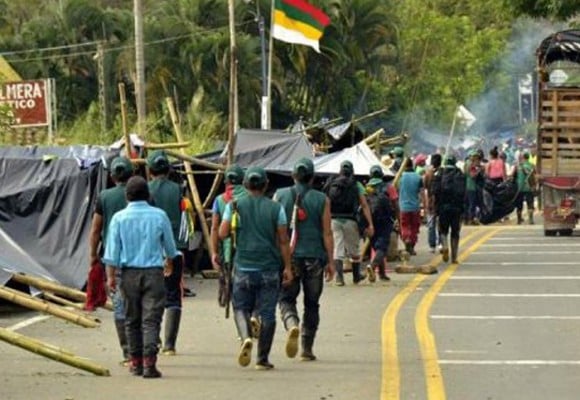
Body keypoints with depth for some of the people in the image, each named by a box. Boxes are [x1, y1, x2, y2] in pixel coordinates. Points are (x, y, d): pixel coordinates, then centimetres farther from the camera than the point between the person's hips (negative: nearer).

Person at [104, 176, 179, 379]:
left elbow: (112, 250, -2)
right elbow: (170, 246, 12)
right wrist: (169, 263, 31)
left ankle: (136, 362, 18)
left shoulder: (119, 218, -3)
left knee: (132, 320, 12)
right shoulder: (159, 216, -1)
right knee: (151, 319, -3)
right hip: (153, 272, -1)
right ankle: (149, 362, -15)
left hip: (129, 273, 1)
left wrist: (110, 276, 6)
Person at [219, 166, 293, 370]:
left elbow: (222, 233, -3)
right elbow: (283, 241, -1)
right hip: (270, 268, 0)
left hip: (243, 267, 0)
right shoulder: (276, 208, -1)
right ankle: (262, 359, 6)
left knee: (241, 307, 13)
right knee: (267, 313, 5)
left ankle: (246, 337, -16)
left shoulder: (234, 206, 0)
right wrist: (287, 267, 5)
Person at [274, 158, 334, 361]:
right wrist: (330, 261, 5)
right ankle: (307, 348, 12)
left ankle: (292, 325, -24)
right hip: (314, 257, 0)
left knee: (286, 299, 8)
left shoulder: (280, 196, 1)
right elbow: (327, 233, -1)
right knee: (311, 303, 11)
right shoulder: (321, 200, -1)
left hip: (288, 256, 0)